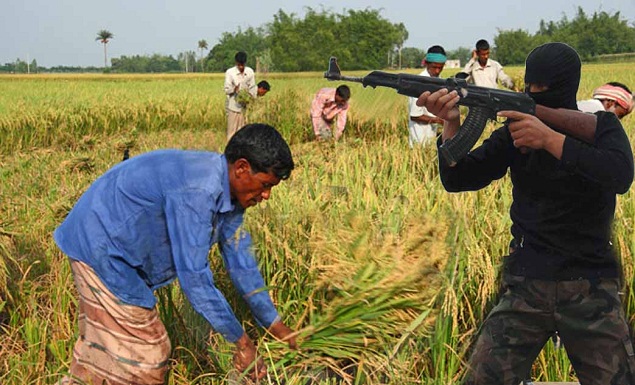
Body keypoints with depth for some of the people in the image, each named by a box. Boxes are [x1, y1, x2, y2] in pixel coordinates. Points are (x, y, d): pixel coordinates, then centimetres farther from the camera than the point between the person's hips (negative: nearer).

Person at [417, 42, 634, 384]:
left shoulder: (601, 125, 3)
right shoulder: (516, 130, 5)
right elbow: (457, 179, -3)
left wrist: (549, 139, -25)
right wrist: (451, 123, -19)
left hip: (591, 288, 0)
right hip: (526, 285, 1)